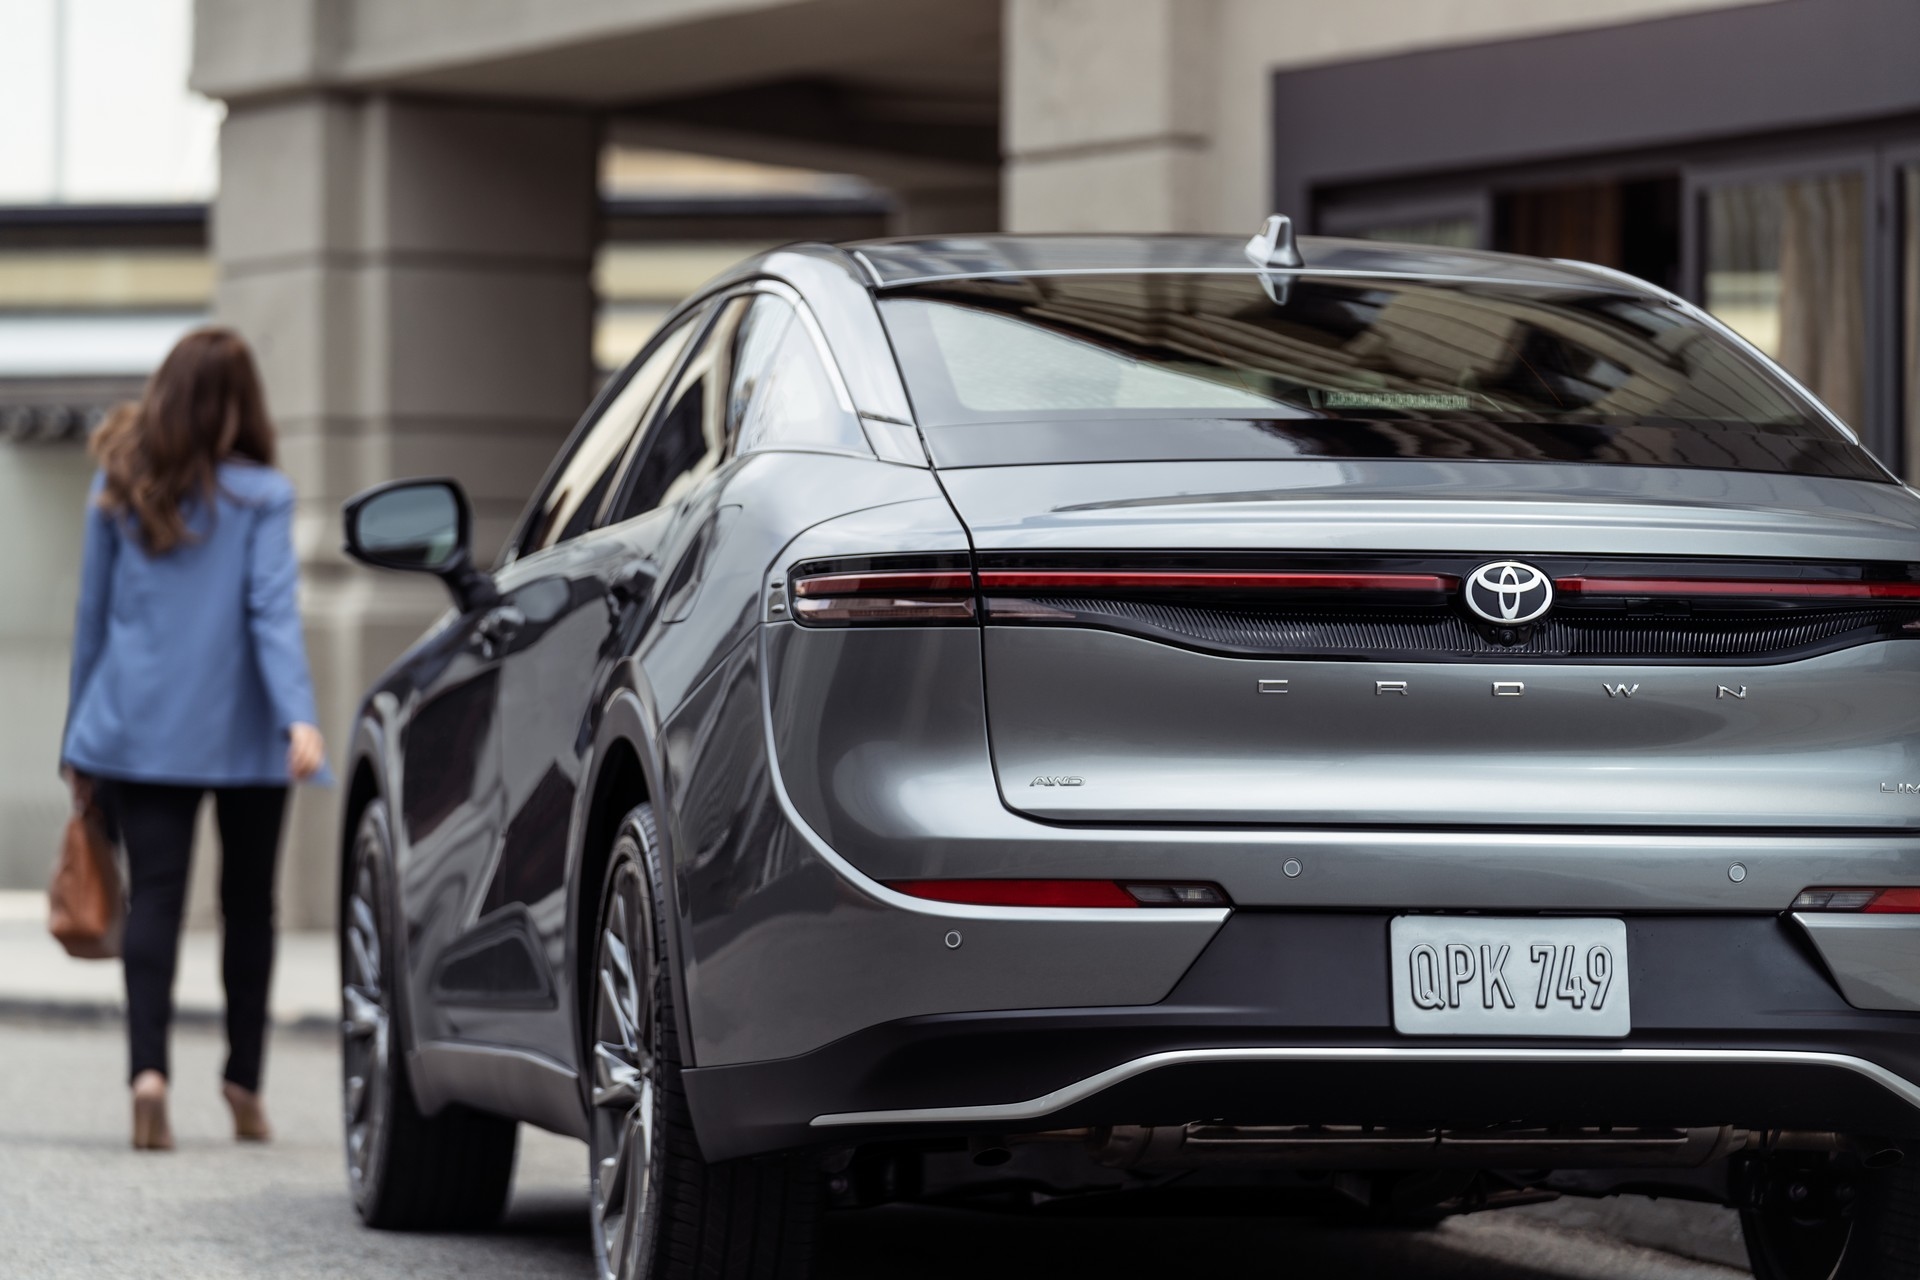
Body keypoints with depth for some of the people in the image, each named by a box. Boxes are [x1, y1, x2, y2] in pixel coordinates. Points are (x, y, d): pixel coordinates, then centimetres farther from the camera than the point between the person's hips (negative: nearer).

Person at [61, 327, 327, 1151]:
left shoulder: (118, 490, 4)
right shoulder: (260, 495, -5)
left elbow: (93, 613, 8)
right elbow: (274, 611, -15)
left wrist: (79, 740, 15)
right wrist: (299, 716, -22)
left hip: (140, 733, 1)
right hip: (243, 734, -1)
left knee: (153, 897, -5)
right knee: (248, 904, 14)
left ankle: (148, 1067, -25)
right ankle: (244, 1082, 21)